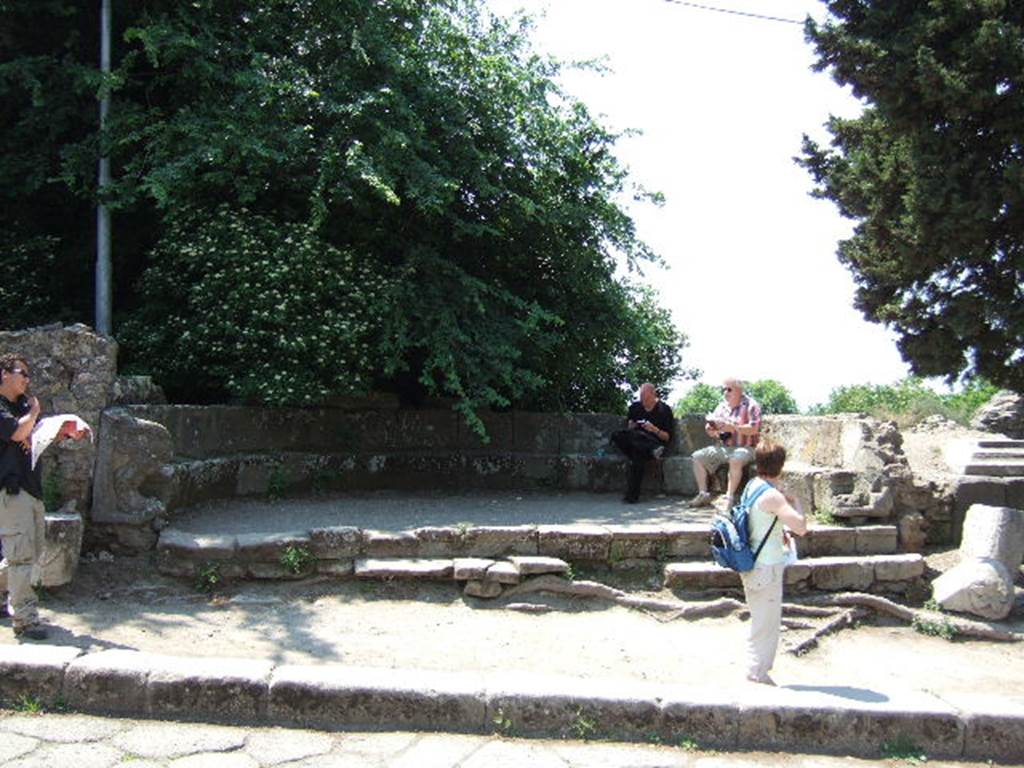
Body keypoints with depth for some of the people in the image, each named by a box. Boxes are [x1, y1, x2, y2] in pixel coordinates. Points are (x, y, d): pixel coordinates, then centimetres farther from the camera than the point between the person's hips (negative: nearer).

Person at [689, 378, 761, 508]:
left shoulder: (750, 405, -6)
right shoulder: (722, 406, 13)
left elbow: (754, 429, -18)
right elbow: (711, 430, 16)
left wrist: (733, 427, -26)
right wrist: (712, 429, -8)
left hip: (744, 448, -7)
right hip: (722, 447, 7)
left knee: (735, 460, -39)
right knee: (697, 457, -9)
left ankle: (729, 497, -30)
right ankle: (703, 494, -6)